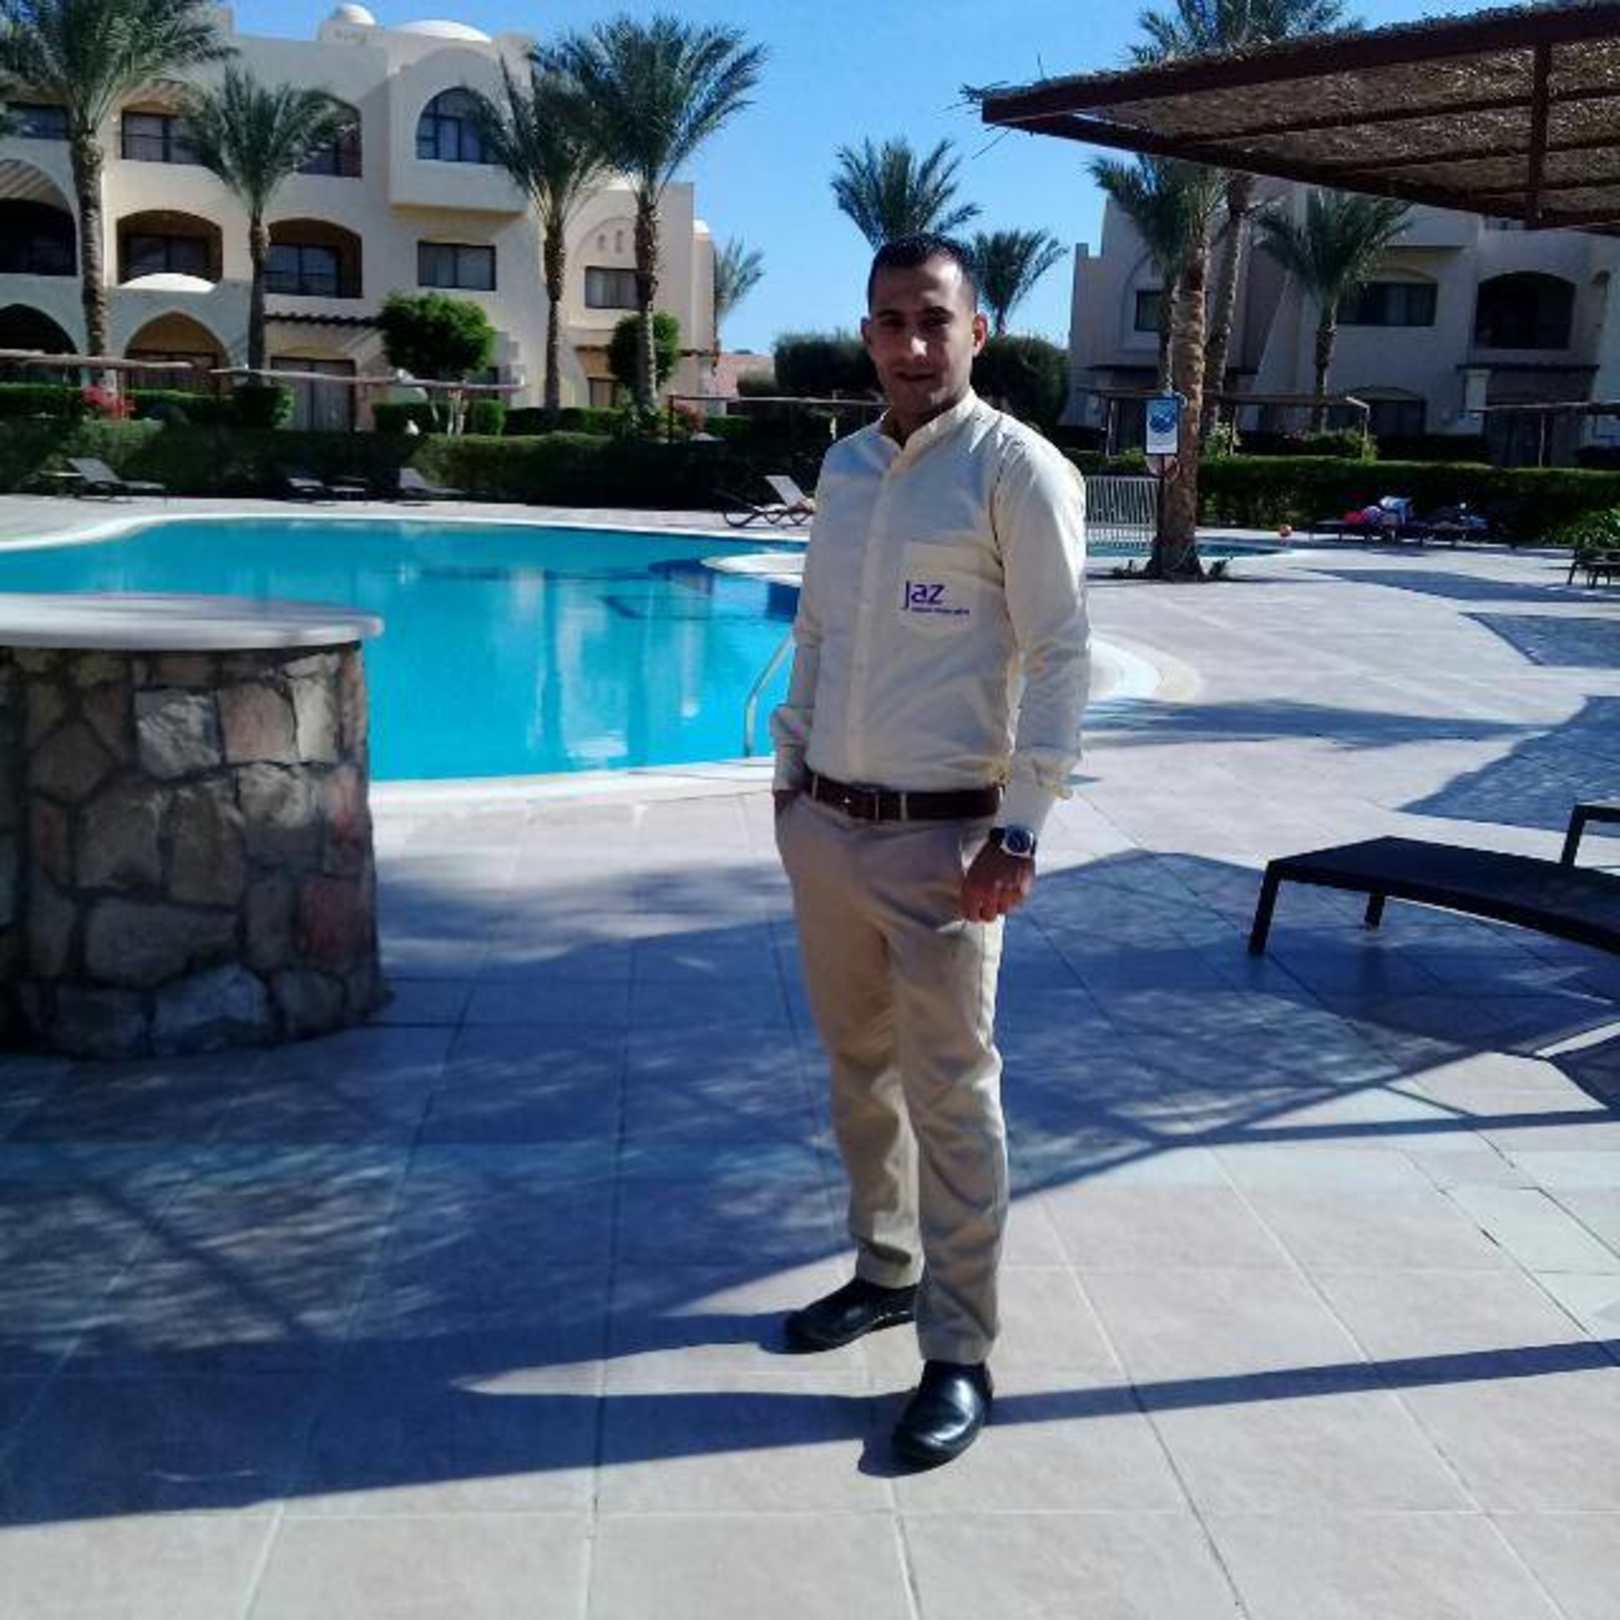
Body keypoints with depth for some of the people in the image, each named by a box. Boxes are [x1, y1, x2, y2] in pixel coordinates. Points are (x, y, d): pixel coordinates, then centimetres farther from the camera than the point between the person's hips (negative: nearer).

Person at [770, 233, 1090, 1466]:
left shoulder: (1017, 468, -8)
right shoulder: (844, 466, 11)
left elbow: (1062, 655, -12)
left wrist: (1021, 828, -17)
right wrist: (792, 776, 14)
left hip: (940, 838, -6)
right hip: (826, 824, 6)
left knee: (951, 1096, -1)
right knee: (859, 1069, 16)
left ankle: (961, 1355, 11)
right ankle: (886, 1269, 35)